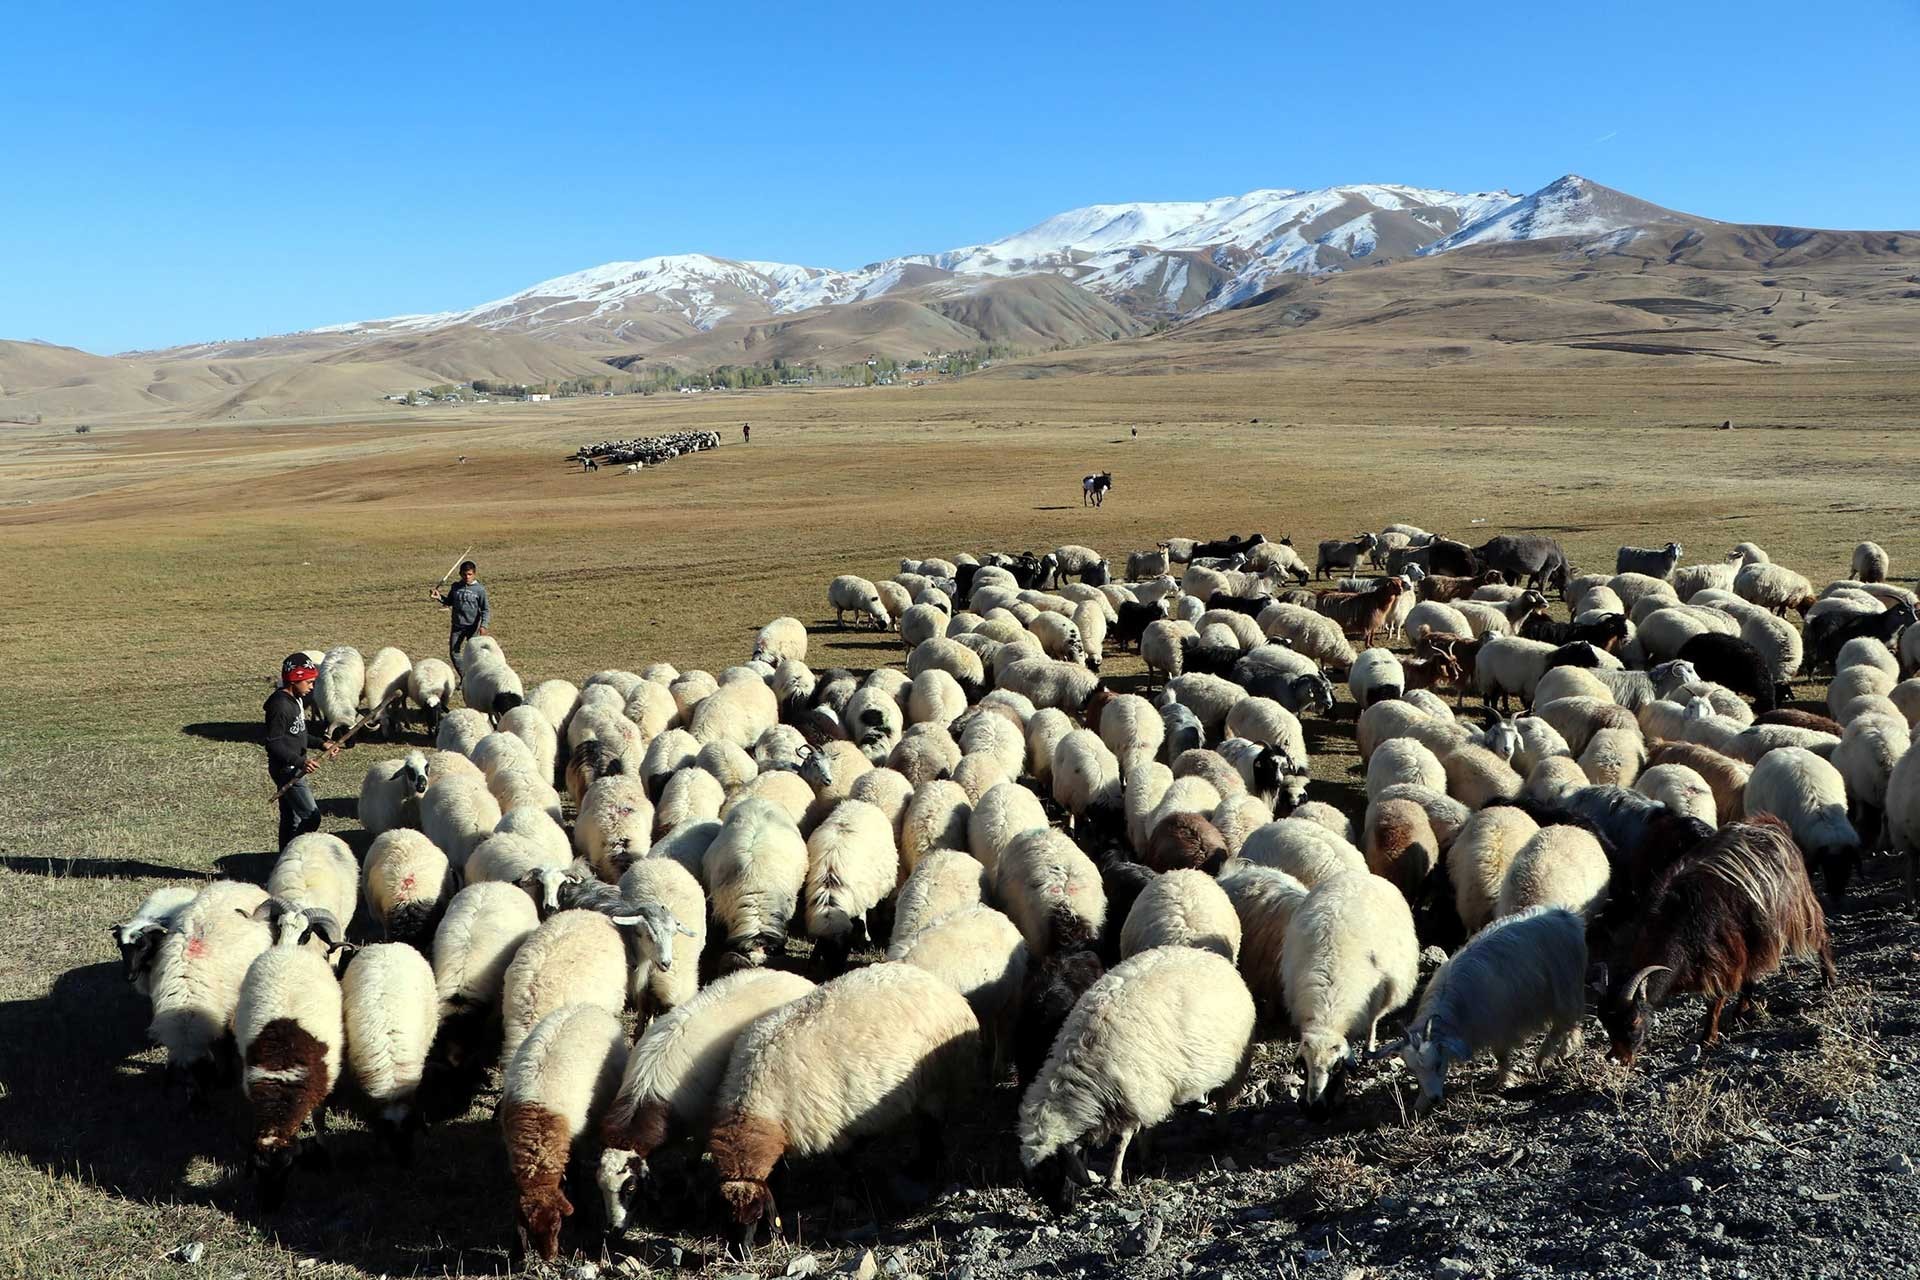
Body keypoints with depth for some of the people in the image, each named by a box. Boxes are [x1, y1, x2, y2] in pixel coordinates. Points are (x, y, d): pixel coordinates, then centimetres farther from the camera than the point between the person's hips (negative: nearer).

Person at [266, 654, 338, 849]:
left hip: (295, 769, 10)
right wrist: (300, 762, -30)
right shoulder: (280, 705, -20)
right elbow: (274, 743, -23)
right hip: (286, 770, -10)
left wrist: (322, 743, 8)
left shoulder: (296, 700, 10)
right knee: (311, 816, -11)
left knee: (291, 819, 16)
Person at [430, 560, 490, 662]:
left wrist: (483, 625, -18)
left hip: (472, 626, -4)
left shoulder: (479, 589, -8)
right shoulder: (455, 587, 4)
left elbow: (485, 609, -7)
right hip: (457, 626, 4)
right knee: (453, 652, 5)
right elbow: (449, 602, 17)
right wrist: (439, 598, -2)